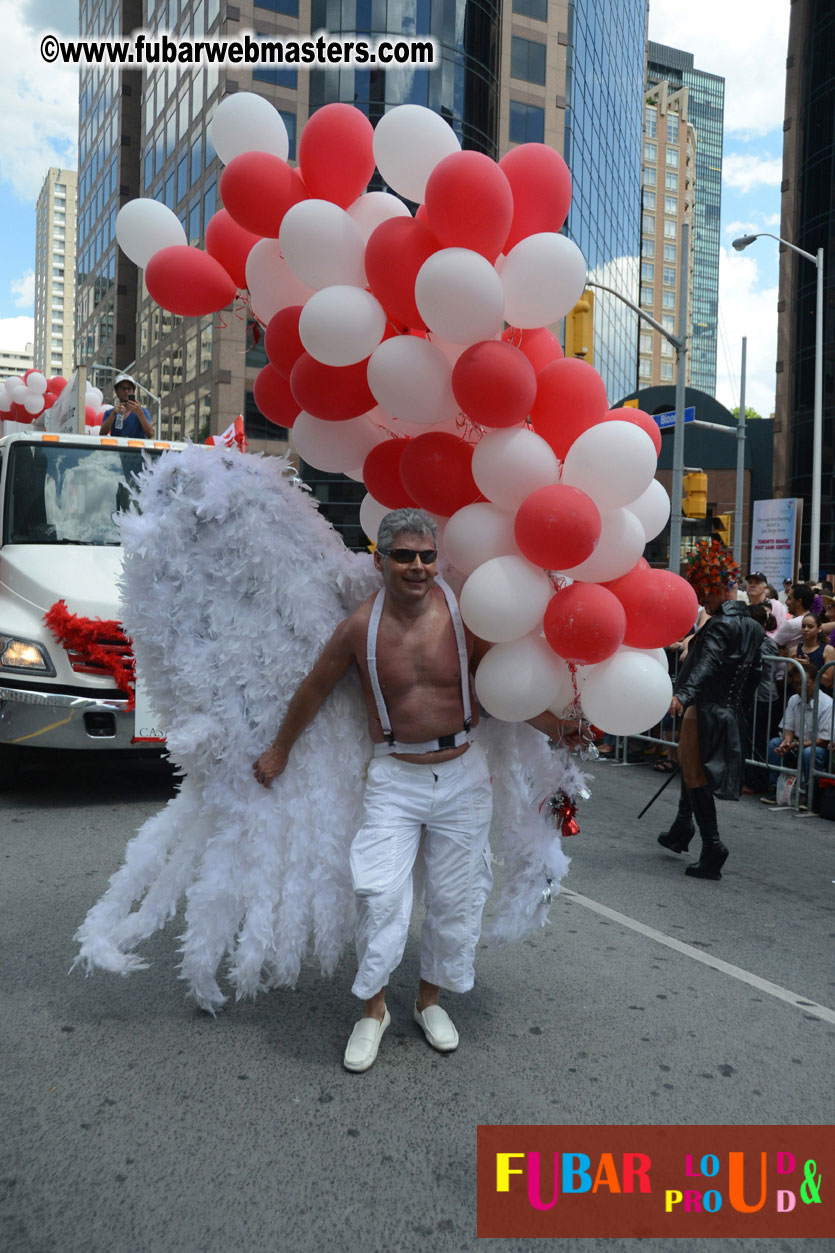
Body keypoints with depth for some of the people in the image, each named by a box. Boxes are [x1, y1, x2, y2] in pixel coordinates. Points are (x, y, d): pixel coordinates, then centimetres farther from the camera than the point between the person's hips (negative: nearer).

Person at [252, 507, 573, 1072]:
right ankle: (374, 1009, 15)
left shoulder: (462, 615, -9)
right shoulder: (361, 627, -10)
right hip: (395, 776, -1)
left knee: (457, 896, 10)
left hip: (462, 772, 2)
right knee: (380, 894, -8)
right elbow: (314, 690, 5)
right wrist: (280, 751, 15)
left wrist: (564, 730, -4)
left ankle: (431, 998, 32)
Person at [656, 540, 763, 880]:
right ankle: (681, 831, 34)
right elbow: (755, 671, 18)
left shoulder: (719, 625, -17)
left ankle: (712, 849, -1)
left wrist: (683, 695, -46)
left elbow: (707, 664, -33)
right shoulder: (754, 627, 10)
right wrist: (740, 705, 27)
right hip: (730, 713, 9)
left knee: (696, 778, 0)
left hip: (705, 712, -9)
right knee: (693, 769, 23)